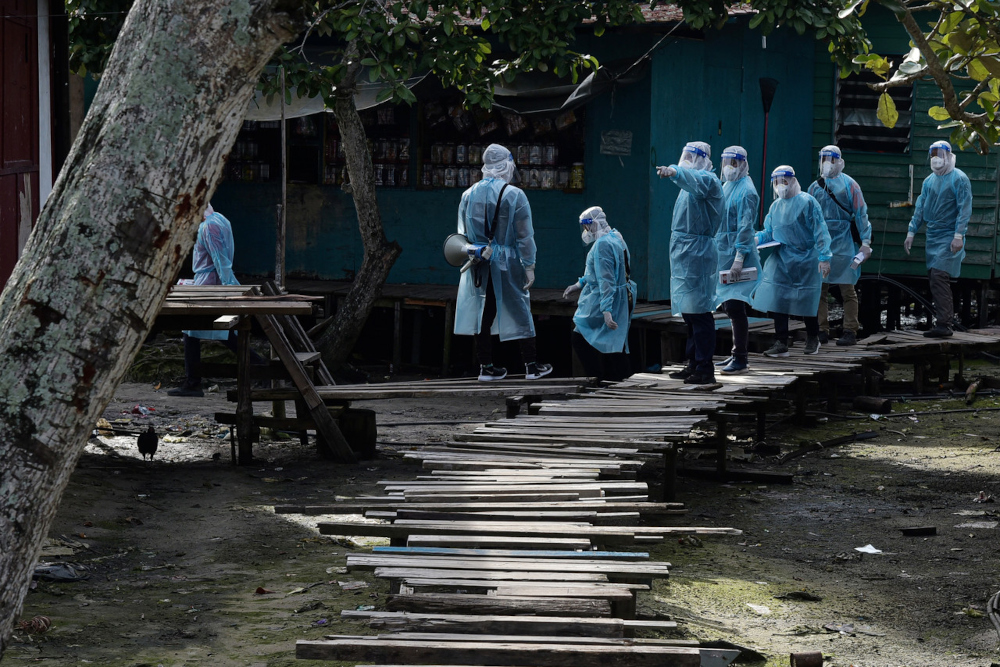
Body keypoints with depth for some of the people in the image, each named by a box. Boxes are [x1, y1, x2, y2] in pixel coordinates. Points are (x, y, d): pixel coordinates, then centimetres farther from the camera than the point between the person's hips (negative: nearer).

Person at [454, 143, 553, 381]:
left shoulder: (469, 195, 4)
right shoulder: (514, 195, -11)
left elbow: (462, 234, 11)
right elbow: (524, 236, -10)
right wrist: (529, 266, -5)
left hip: (479, 269, 4)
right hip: (508, 265, -4)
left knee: (483, 313, 9)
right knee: (521, 312, 6)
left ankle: (486, 367, 12)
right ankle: (531, 365, 11)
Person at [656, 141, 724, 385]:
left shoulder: (707, 180, -12)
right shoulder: (690, 183, 19)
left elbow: (695, 181, -35)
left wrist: (674, 172, -53)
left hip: (698, 253, -10)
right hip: (683, 253, 10)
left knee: (699, 312, -10)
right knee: (688, 312, 14)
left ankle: (705, 369, -10)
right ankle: (693, 364, 21)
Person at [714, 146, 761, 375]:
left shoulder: (746, 191, -11)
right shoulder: (725, 187, 15)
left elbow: (746, 227, -17)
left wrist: (739, 258, -23)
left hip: (737, 255, -9)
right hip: (723, 254, 9)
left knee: (734, 305, -12)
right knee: (729, 306, 13)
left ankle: (741, 359, -10)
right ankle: (738, 353, 21)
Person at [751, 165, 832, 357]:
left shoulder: (807, 202, -8)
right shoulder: (775, 206, 9)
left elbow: (819, 232, -10)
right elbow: (769, 233, 15)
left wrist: (824, 258, -15)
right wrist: (756, 239, -7)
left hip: (805, 260, -5)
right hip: (781, 260, 5)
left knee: (807, 301, 4)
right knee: (778, 299, -5)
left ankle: (812, 339, 25)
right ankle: (781, 343, 0)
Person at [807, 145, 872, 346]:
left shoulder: (850, 185, -1)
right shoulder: (815, 187, 12)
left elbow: (861, 214, -4)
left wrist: (865, 242, -9)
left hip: (844, 245, -4)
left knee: (847, 290, -1)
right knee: (819, 288, 4)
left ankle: (850, 332, 2)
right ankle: (822, 330, 11)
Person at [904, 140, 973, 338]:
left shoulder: (959, 179, -7)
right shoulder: (929, 181, 14)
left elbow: (964, 209, -12)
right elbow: (920, 208, 18)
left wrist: (959, 235, -20)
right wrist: (911, 233, 13)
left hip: (949, 238, -8)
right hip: (932, 236, 8)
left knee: (939, 276, -17)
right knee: (935, 278, 6)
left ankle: (943, 325, -18)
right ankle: (946, 319, 14)